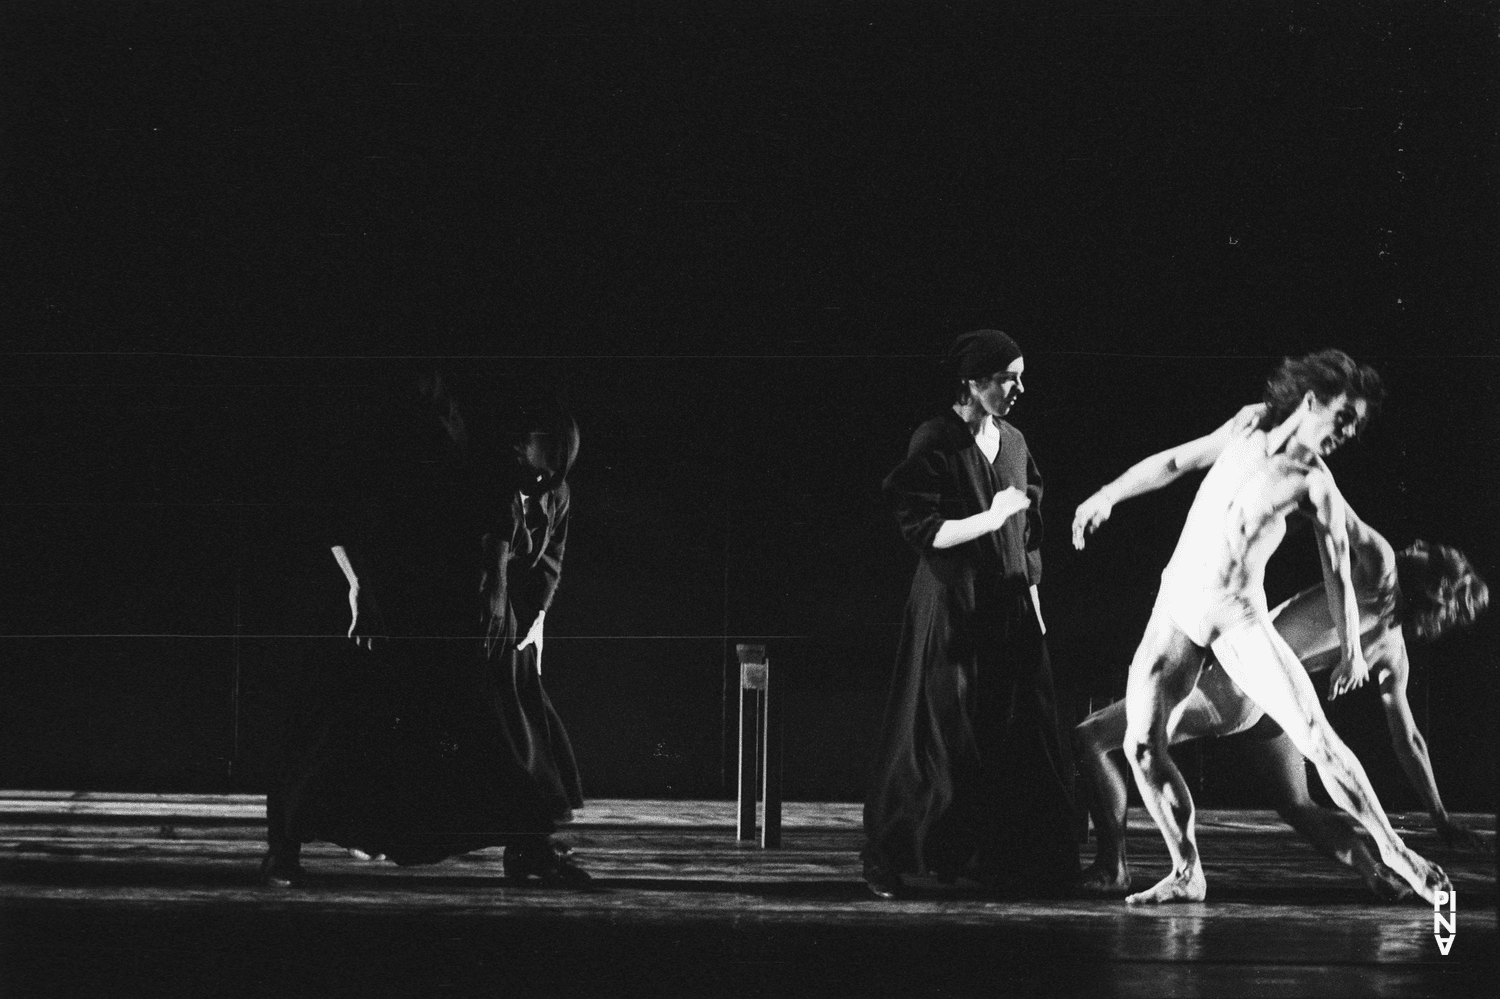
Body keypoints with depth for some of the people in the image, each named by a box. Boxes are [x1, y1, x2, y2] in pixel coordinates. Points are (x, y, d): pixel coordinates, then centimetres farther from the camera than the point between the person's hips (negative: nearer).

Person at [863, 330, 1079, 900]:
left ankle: (1016, 864, 8)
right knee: (935, 741, -3)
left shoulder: (1013, 442, 11)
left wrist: (1032, 594, 14)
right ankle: (888, 863, 8)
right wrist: (991, 517, -18)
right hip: (950, 613, -6)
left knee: (1020, 741, 1)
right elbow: (922, 532, -15)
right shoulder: (935, 444, -9)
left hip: (1010, 611, 6)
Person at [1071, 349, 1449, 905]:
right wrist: (1108, 495, 18)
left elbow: (1338, 573, 2)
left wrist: (1351, 651, -4)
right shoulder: (1245, 432, 7)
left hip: (1241, 618, -3)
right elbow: (1173, 463, 19)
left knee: (1317, 739, -15)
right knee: (1141, 745, -5)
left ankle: (1391, 849, -3)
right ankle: (1187, 875, 6)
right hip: (1177, 605, 3)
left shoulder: (1317, 486, -1)